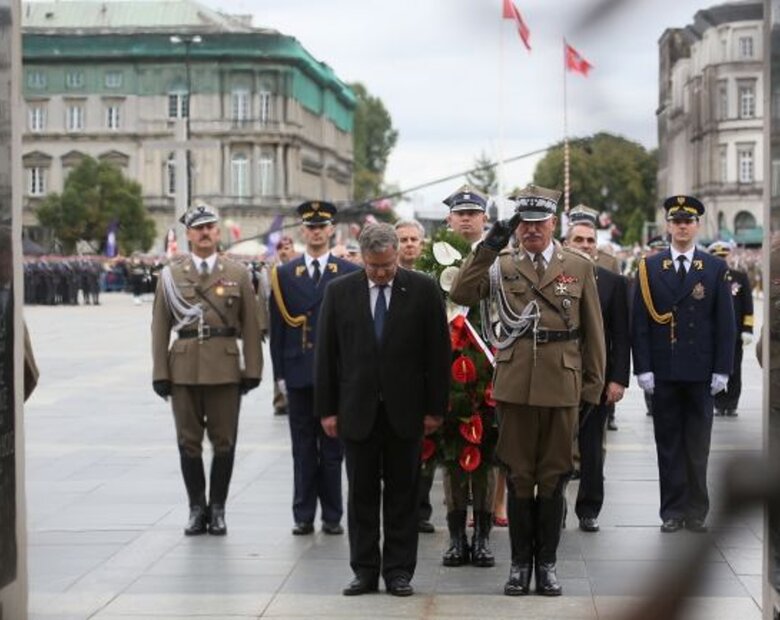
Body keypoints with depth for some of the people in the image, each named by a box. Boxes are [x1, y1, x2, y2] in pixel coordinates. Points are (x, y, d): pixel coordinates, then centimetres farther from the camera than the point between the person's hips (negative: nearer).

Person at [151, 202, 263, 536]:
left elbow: (250, 327, 4)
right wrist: (160, 373, 0)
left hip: (225, 369, -1)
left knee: (224, 442, 3)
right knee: (189, 442, 5)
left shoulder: (238, 274, 5)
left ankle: (217, 508, 15)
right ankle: (197, 508, 16)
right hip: (184, 368, 1)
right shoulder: (170, 275, 6)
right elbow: (160, 328, 5)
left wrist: (253, 369, -2)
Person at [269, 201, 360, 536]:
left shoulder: (350, 274, 3)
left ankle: (332, 515, 11)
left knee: (333, 446, 4)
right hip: (299, 373, 1)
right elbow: (277, 328, 6)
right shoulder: (284, 275, 7)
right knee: (303, 448, 5)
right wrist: (279, 372, 1)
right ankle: (303, 515, 11)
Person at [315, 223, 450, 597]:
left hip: (404, 411, -1)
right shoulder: (339, 292, 3)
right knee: (361, 494, 5)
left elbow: (438, 352, 0)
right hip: (357, 410, 1)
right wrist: (327, 409, 0)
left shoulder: (423, 290, -1)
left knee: (402, 493, 5)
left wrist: (435, 408, -3)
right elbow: (326, 354, 4)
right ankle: (364, 570, 12)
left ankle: (398, 570, 12)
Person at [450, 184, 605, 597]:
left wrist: (593, 386, 5)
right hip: (514, 386, 0)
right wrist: (488, 247, -14)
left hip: (562, 387, 0)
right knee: (519, 477, 6)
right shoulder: (500, 266, 5)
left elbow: (593, 332, 8)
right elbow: (460, 295, -11)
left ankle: (546, 562, 17)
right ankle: (520, 562, 16)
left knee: (553, 478, 7)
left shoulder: (579, 267, 6)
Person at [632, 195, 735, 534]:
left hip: (701, 371, 0)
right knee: (668, 443, 5)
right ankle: (673, 511, 11)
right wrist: (643, 368, -5)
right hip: (663, 372, 0)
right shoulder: (649, 268, 5)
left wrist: (722, 370, -4)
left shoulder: (716, 268, 5)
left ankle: (696, 511, 13)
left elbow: (726, 323, 3)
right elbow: (640, 323, 2)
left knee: (698, 444, 5)